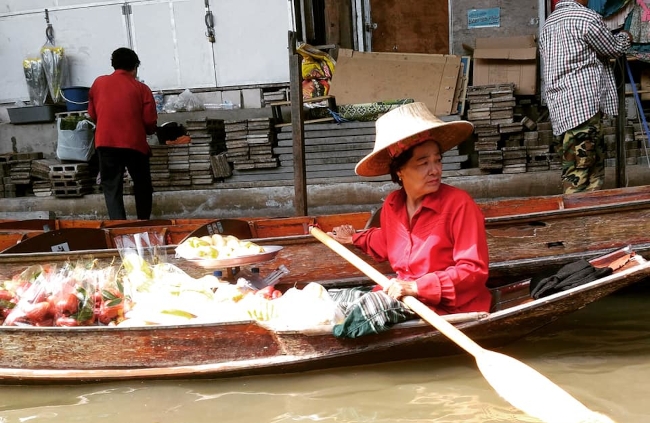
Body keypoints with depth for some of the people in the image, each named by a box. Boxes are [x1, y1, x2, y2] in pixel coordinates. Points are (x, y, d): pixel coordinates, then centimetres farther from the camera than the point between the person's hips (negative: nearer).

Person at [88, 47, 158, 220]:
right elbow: (150, 122, -1)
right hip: (134, 143, -1)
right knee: (142, 185, 16)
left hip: (105, 143, 1)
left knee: (111, 186, 7)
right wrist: (148, 131, 21)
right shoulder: (141, 89, 1)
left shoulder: (98, 83, 8)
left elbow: (92, 114, 17)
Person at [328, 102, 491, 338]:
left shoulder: (459, 204, -17)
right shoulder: (392, 204, 4)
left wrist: (416, 287, -25)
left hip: (451, 308, -6)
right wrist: (355, 238, 21)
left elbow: (474, 270, -19)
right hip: (404, 297, 6)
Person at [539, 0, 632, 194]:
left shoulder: (548, 24, 18)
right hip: (583, 106, -9)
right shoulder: (586, 17, -7)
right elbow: (614, 48, 4)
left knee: (595, 168, 11)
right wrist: (625, 37, 25)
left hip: (560, 108, 9)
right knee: (578, 177, -9)